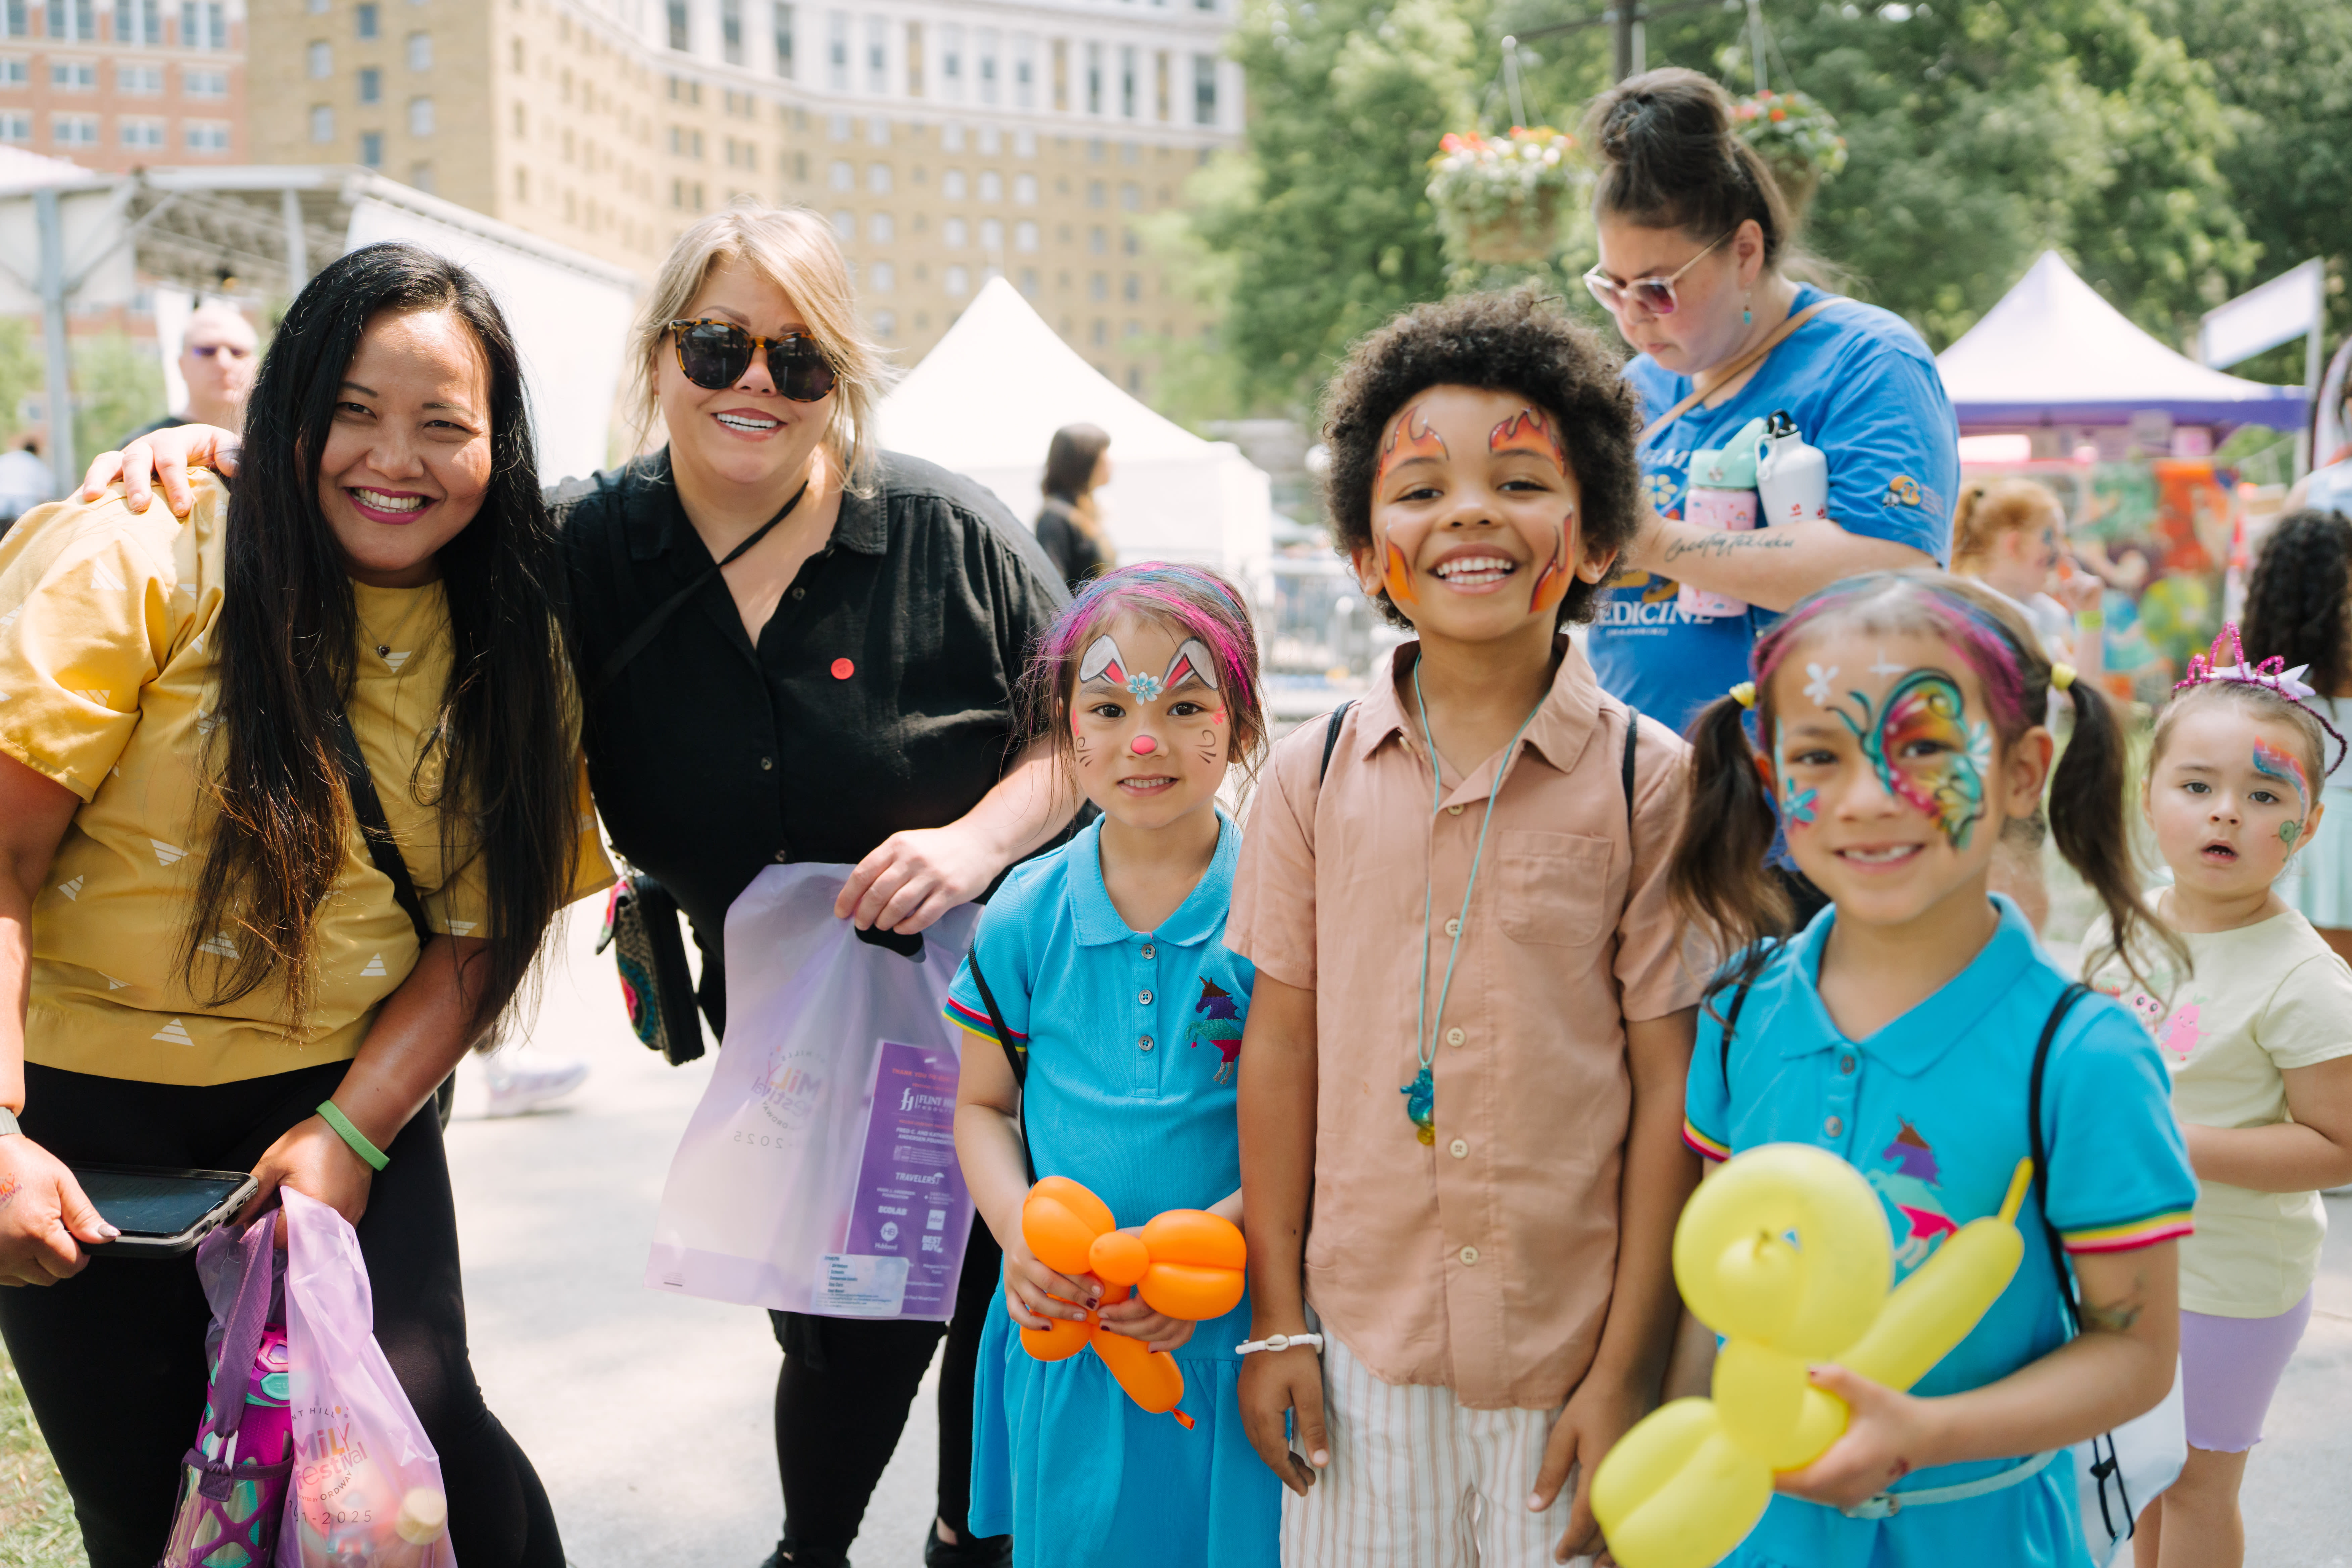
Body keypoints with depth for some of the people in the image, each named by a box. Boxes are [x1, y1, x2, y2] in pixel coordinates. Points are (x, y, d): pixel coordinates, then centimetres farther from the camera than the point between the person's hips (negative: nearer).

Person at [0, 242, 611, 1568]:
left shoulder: (509, 648, 0)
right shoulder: (140, 563, -11)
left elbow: (480, 927, -1)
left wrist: (351, 1129, -13)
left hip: (348, 1099, 2)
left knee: (416, 1422, -15)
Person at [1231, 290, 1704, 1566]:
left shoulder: (1649, 781, -7)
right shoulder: (1315, 775, -1)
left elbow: (1670, 1088, -6)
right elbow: (1282, 1042, 4)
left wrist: (1629, 1369, -6)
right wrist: (1277, 1318, 4)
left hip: (1569, 1354, -1)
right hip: (1363, 1342, 2)